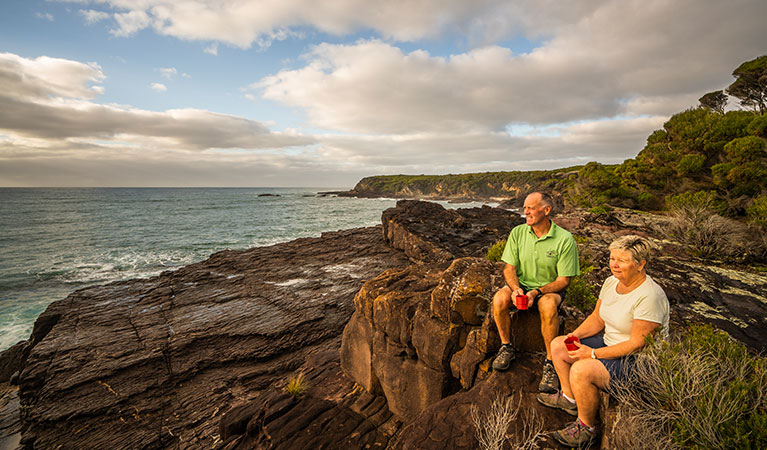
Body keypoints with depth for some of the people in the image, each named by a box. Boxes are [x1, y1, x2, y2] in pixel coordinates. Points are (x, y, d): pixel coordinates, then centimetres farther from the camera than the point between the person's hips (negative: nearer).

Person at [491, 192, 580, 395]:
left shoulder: (565, 239, -13)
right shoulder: (518, 233, -4)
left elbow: (563, 280, -11)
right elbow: (509, 268, -2)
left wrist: (537, 292, -25)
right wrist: (515, 289, -22)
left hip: (550, 288, -3)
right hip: (521, 285, 3)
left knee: (548, 305, -37)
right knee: (499, 299, -27)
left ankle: (550, 362, -19)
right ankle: (506, 347, -4)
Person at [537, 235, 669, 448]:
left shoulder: (649, 297, -26)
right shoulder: (611, 282, -1)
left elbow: (638, 344, -26)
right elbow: (597, 318, 8)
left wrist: (594, 354, -24)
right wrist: (575, 335, -9)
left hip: (636, 361, -9)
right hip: (609, 342, 9)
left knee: (581, 370, -28)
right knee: (558, 345, 5)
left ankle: (586, 427, -1)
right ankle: (569, 397, 24)